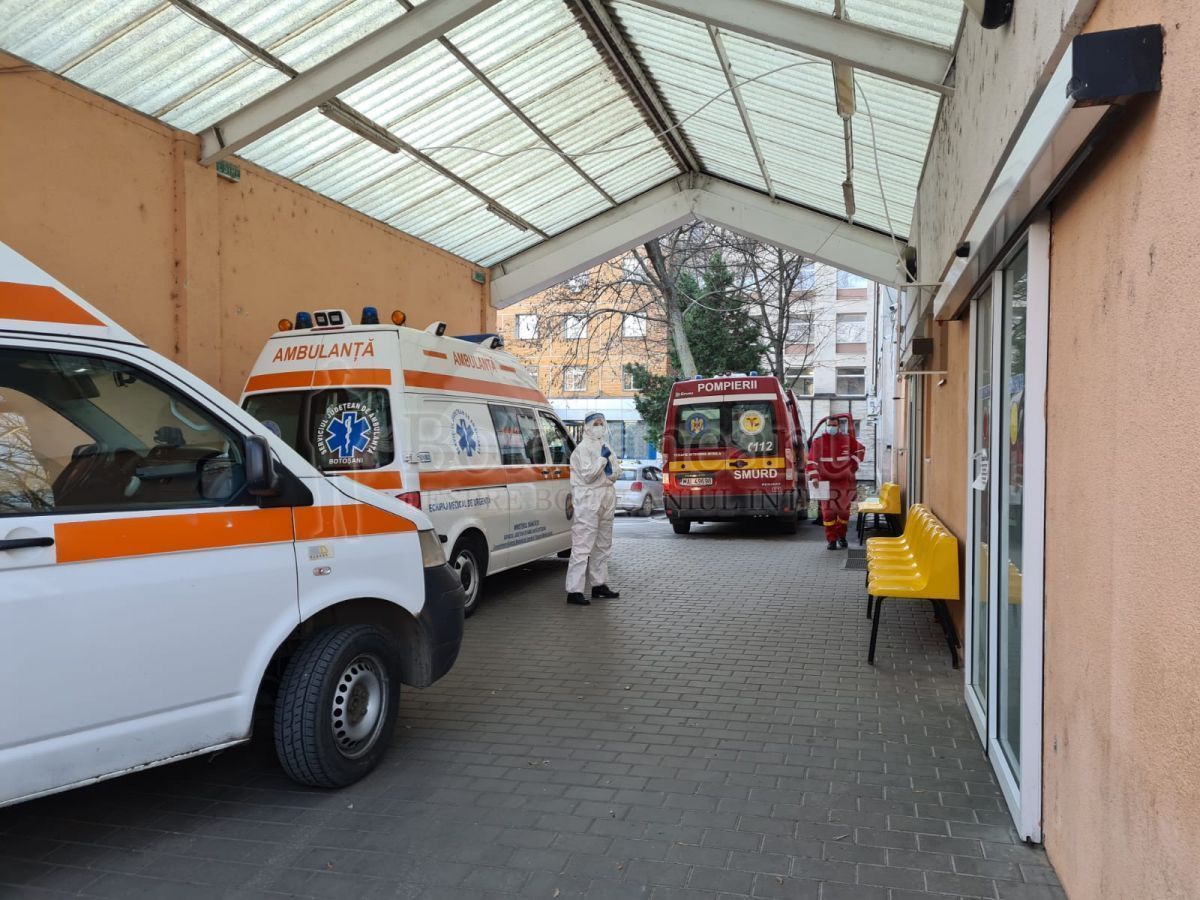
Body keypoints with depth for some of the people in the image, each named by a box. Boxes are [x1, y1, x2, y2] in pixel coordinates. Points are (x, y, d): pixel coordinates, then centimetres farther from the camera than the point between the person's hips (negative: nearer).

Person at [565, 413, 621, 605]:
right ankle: (574, 591, -13)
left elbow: (617, 472, 16)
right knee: (583, 545, -12)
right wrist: (603, 459, -12)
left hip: (607, 500, 9)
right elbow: (588, 474, -18)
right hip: (588, 501, -9)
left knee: (603, 545, 15)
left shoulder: (605, 447, 17)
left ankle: (599, 584, 26)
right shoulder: (583, 448, -8)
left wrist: (610, 467, -5)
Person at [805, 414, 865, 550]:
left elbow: (861, 449, 19)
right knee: (828, 512, -5)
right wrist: (814, 477, -13)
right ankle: (832, 540, 4)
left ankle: (841, 536, 29)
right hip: (827, 482, -2)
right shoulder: (818, 441, -2)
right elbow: (812, 461, -4)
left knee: (844, 511, 9)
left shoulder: (847, 439, 3)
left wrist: (855, 463, 6)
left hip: (845, 482, 2)